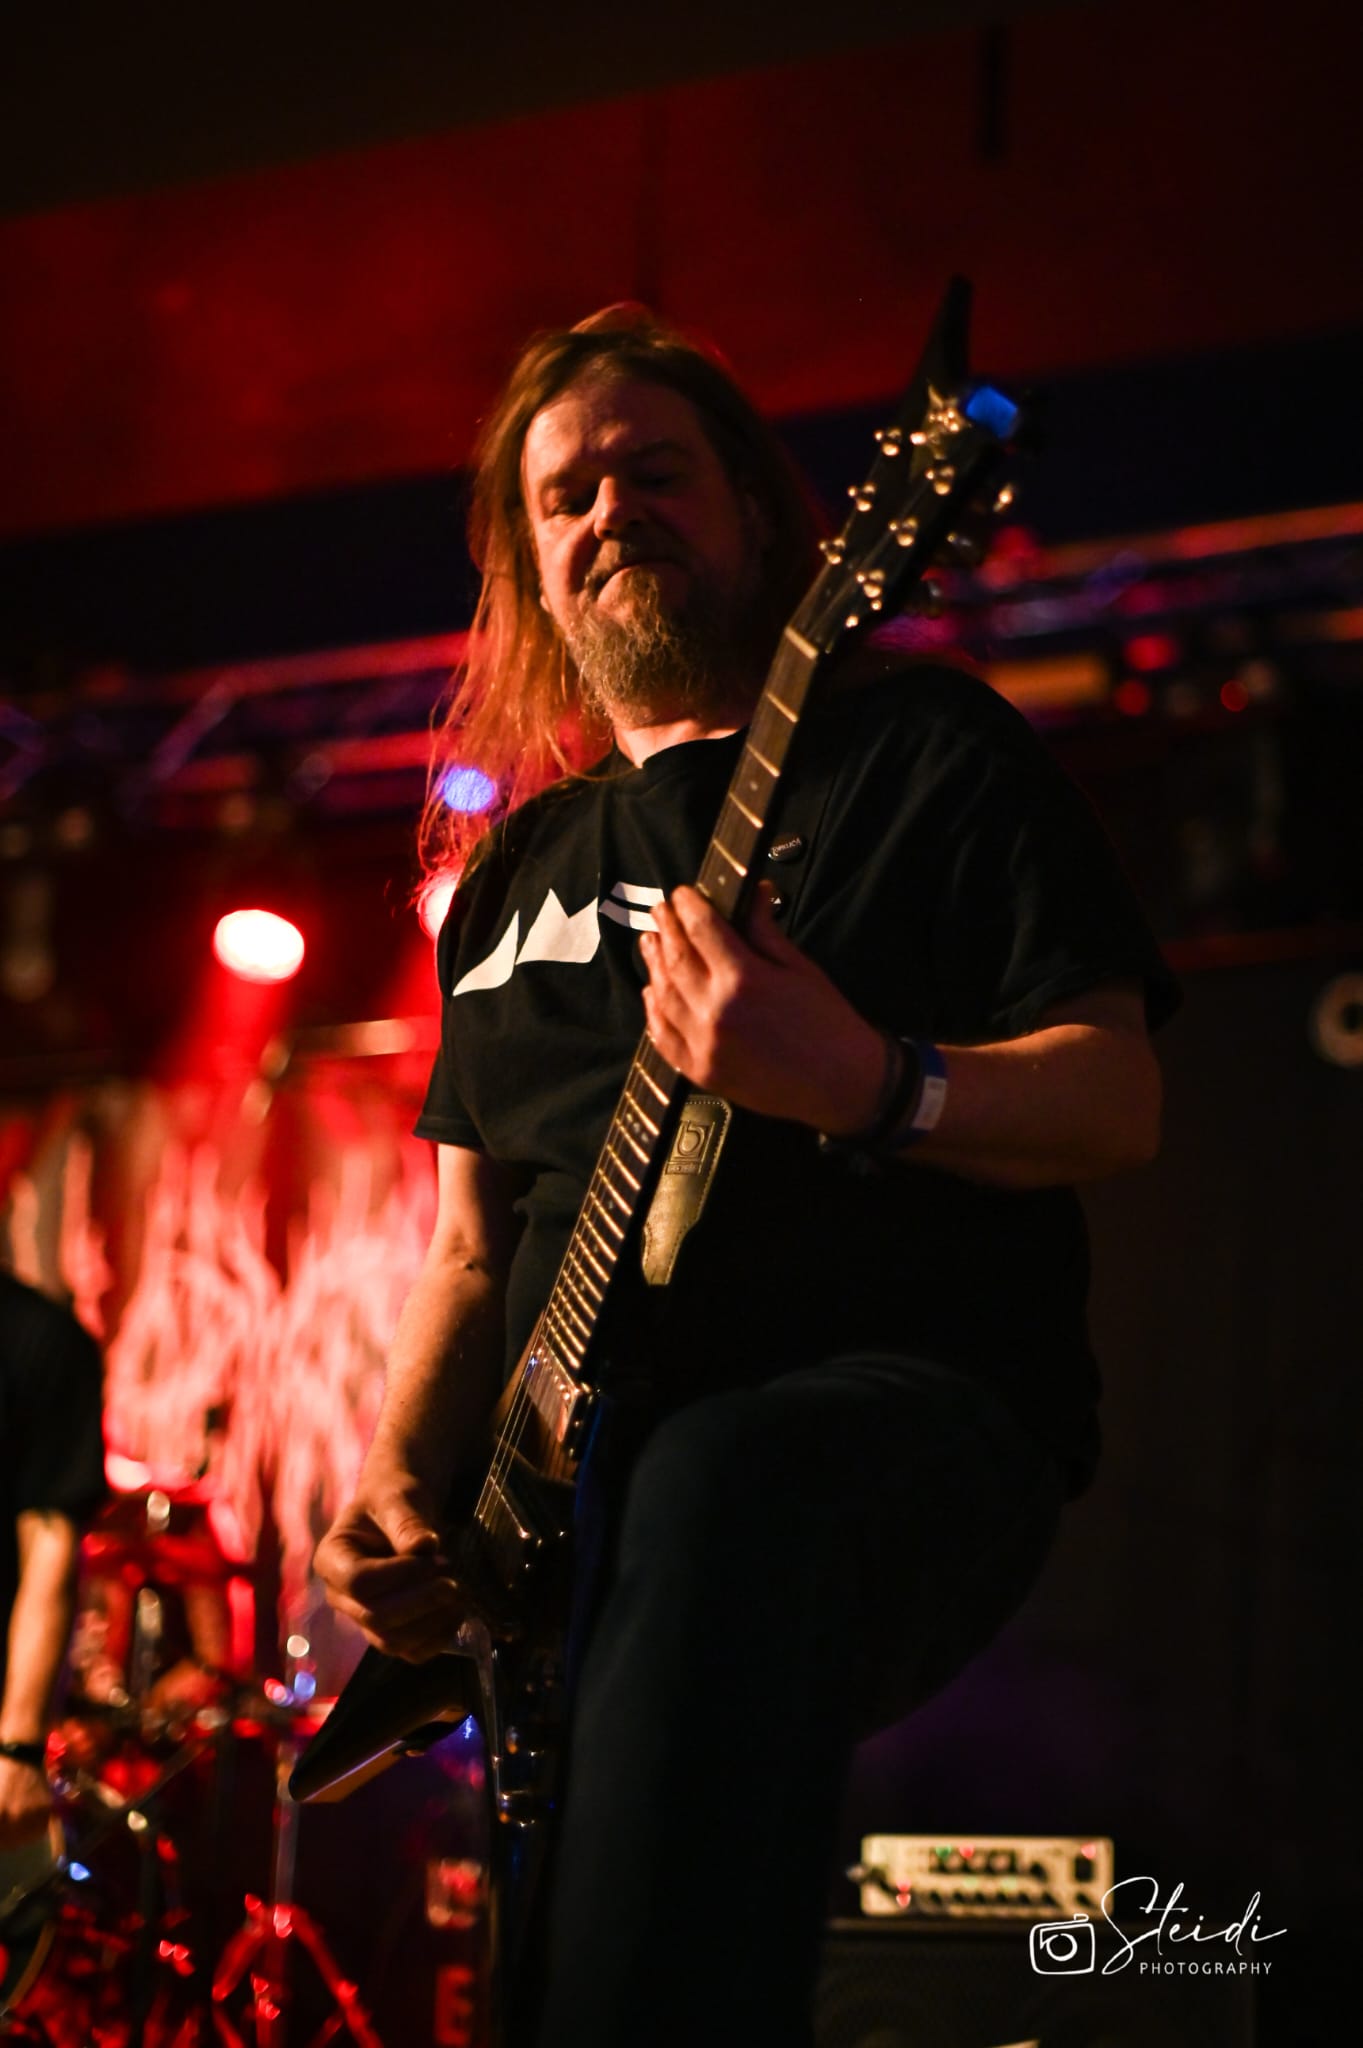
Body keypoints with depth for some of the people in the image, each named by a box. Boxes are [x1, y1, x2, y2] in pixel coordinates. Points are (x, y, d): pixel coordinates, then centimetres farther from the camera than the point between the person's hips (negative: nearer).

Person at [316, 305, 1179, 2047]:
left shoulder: (927, 755, 7)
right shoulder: (514, 873, 24)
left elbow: (1119, 1101, -2)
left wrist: (868, 1089, -22)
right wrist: (399, 1488, 6)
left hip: (920, 1408, -5)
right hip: (570, 1494, 6)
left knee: (724, 1491, -41)